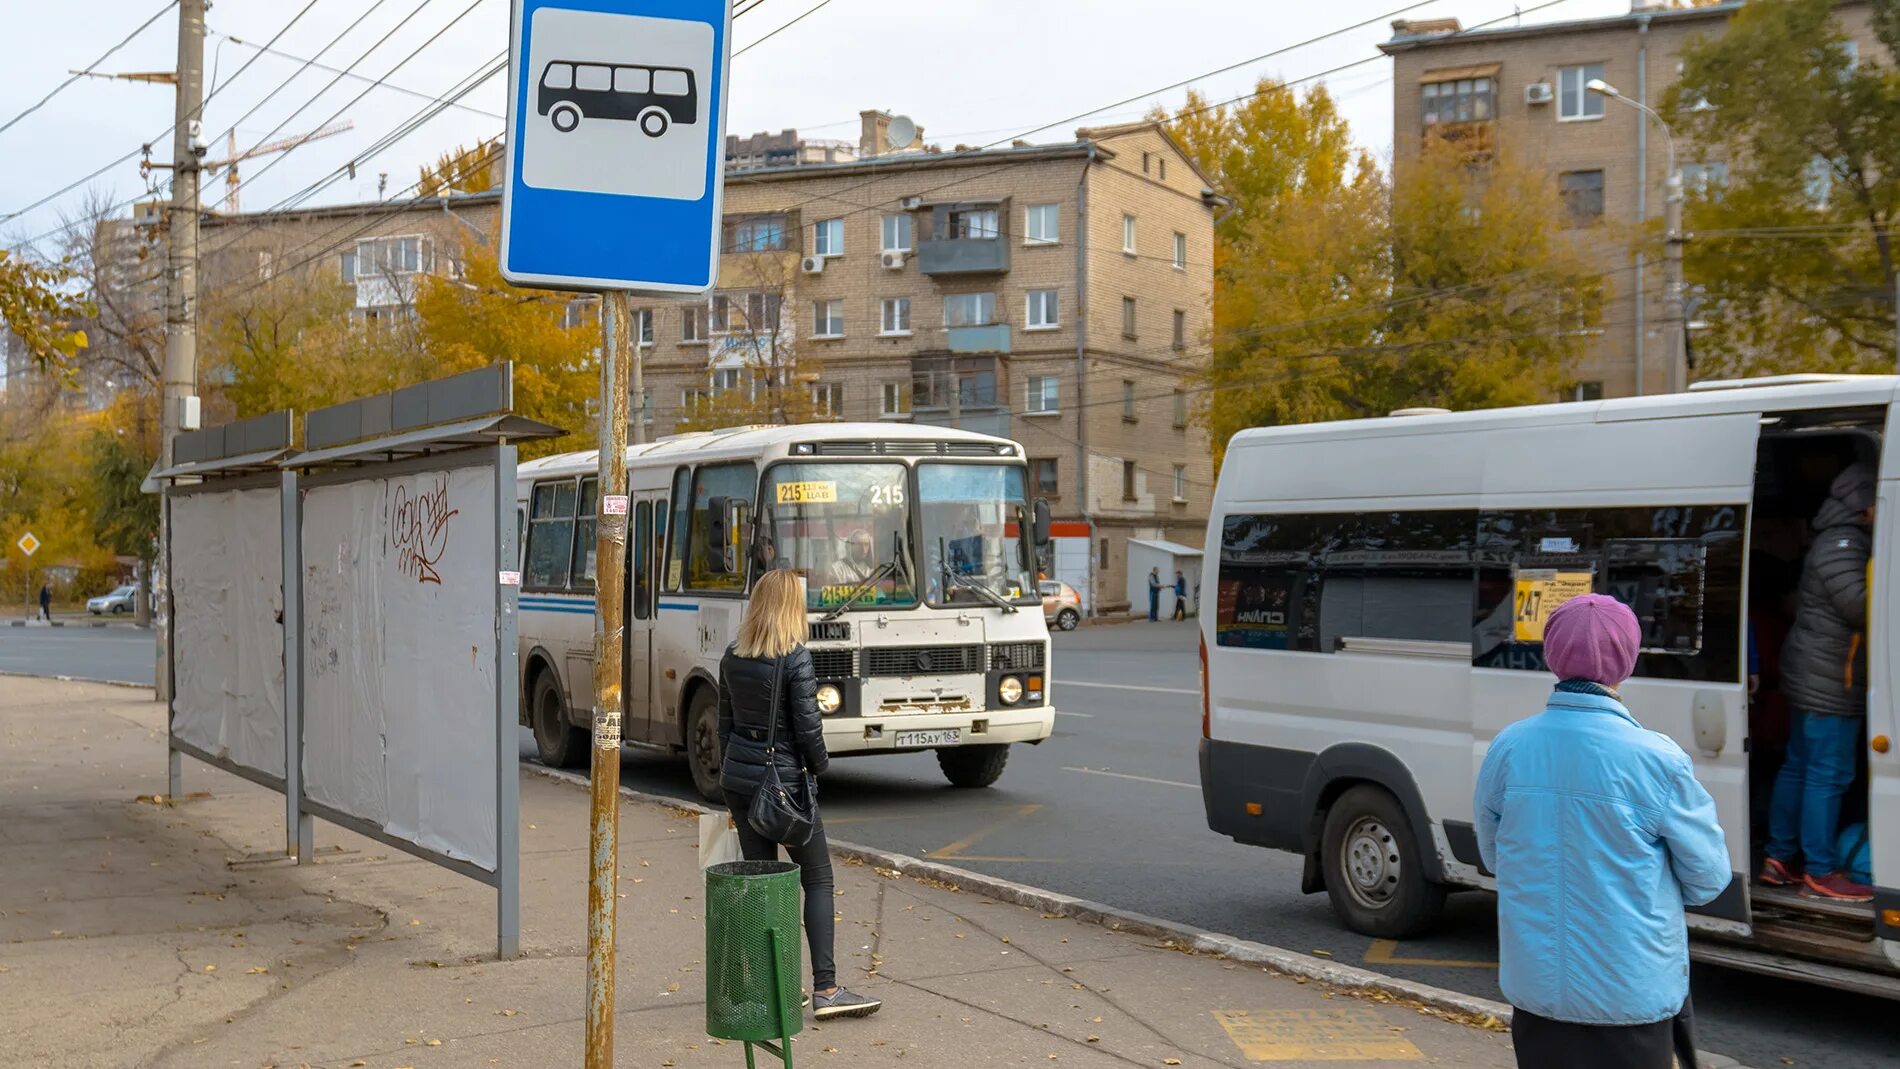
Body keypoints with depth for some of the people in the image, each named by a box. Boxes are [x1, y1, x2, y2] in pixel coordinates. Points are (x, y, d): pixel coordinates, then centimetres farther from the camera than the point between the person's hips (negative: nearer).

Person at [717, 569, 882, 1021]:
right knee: (818, 879, 2)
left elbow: (724, 721, 11)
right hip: (783, 777, -6)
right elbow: (807, 725, -14)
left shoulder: (732, 657, 4)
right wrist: (819, 764, 4)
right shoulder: (795, 658, -15)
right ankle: (825, 989, -2)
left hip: (738, 779, 6)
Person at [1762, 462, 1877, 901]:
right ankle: (1821, 871, 0)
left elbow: (1857, 604, 19)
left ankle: (1779, 859, 21)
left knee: (1798, 766, 14)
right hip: (1829, 679, -11)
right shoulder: (1842, 543, -15)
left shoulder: (1849, 541, 18)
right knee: (1828, 775, -5)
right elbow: (1861, 606, -22)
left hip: (1812, 677, 11)